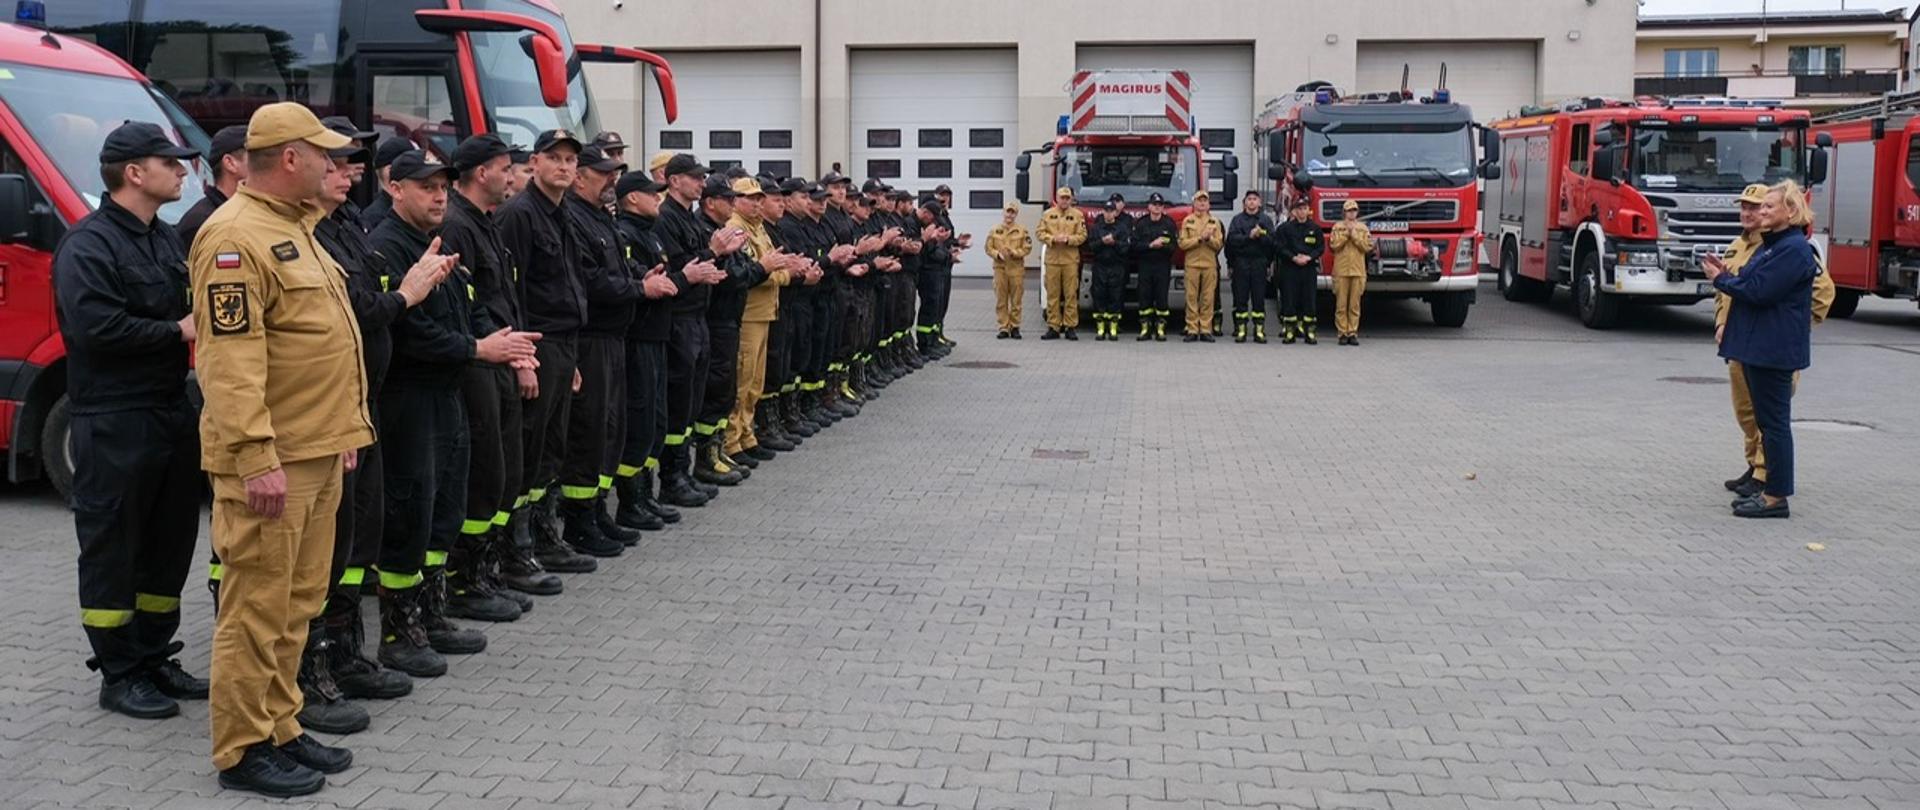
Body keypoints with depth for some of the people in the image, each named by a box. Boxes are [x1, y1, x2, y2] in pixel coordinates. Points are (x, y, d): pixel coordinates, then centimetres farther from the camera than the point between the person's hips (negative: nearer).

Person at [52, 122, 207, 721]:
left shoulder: (166, 238, 16)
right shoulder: (88, 244, -12)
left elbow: (190, 308, 26)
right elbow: (93, 325, -23)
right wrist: (176, 331, -15)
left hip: (172, 412, 9)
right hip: (114, 423, -9)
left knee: (170, 543, 14)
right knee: (113, 549, 1)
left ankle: (154, 658, 26)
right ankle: (118, 675, 10)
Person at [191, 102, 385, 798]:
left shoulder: (295, 225, 16)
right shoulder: (237, 236, -15)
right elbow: (230, 360, -21)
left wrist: (339, 430, 21)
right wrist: (257, 458, -25)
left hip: (319, 451, 10)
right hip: (271, 459, -10)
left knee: (298, 603, 15)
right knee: (258, 606, -1)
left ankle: (280, 728, 26)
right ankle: (242, 751, 10)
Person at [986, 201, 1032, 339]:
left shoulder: (1022, 230, 5)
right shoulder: (995, 230, 9)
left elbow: (1027, 248, 1)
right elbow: (989, 248, 8)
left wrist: (1014, 253, -14)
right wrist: (997, 254, -10)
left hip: (1017, 268, -1)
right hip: (1000, 267, 1)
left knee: (1016, 300, 1)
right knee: (1001, 300, 1)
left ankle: (1015, 327, 9)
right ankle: (1003, 328, 6)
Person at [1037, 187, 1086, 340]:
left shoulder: (1077, 215, 7)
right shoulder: (1047, 214, 10)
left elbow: (1082, 236, 2)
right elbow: (1041, 233, 6)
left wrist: (1068, 239, -14)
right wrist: (1053, 239, -11)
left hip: (1071, 260, -1)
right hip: (1052, 259, 1)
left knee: (1071, 294, -3)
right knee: (1052, 295, 2)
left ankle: (1070, 327, 2)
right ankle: (1053, 328, 6)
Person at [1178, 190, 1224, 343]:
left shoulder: (1215, 222, 11)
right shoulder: (1187, 221, 8)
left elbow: (1218, 244, 5)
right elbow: (1182, 243, -1)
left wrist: (1209, 238, -14)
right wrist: (1199, 239, -12)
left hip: (1210, 265, 1)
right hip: (1192, 264, -1)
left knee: (1208, 298, -1)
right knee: (1191, 297, -3)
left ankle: (1206, 330, 2)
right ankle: (1192, 330, 0)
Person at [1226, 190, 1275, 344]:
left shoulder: (1266, 220, 10)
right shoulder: (1237, 219, 9)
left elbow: (1272, 241, -1)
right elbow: (1232, 239, -6)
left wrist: (1261, 236, -17)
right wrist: (1249, 236, -16)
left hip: (1259, 262, 0)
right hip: (1241, 262, 0)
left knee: (1259, 298, 0)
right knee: (1240, 298, 0)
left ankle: (1259, 331, 2)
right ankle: (1241, 330, 3)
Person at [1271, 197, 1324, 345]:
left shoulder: (1315, 228, 8)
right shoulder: (1285, 227, 3)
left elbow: (1321, 247, 5)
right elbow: (1279, 247, -3)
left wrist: (1309, 257, -11)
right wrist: (1293, 257, -13)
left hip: (1309, 268, 1)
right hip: (1289, 268, -1)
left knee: (1309, 301, 1)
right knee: (1289, 301, -2)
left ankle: (1309, 332, 5)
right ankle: (1289, 332, 3)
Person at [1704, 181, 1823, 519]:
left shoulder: (1795, 249, -16)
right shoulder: (1772, 244, 16)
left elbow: (1759, 291, -21)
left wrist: (1721, 280, -8)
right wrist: (1726, 275, 2)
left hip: (1774, 349, -10)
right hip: (1756, 346, 10)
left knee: (1774, 421, -5)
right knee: (1765, 420, 14)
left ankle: (1777, 497, 0)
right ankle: (1770, 489, 22)